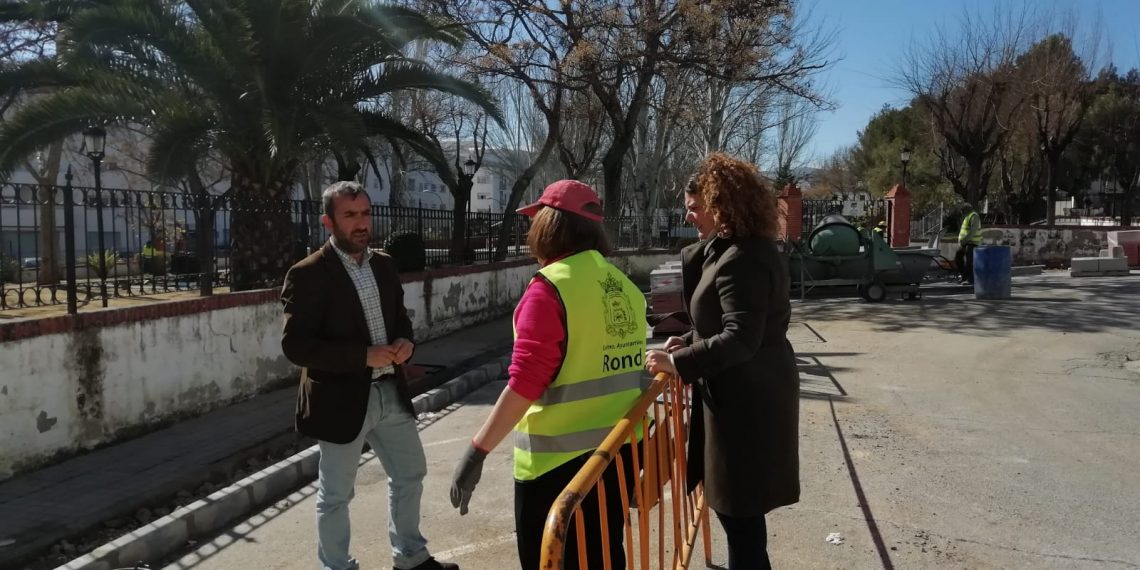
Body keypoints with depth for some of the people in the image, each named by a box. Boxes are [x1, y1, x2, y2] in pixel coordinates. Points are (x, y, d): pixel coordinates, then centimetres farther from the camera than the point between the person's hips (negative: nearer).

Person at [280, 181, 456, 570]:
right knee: (336, 494, 10)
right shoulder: (307, 275, -14)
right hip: (341, 399, -7)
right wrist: (363, 356, -23)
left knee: (411, 473, 19)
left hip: (391, 392, 7)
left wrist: (406, 341, -6)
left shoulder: (384, 264, 6)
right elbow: (295, 346, -19)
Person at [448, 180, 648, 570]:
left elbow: (525, 383, -20)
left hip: (560, 454, -7)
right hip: (618, 447, 7)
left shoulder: (550, 287, -15)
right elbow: (618, 367, 11)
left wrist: (478, 450, -16)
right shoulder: (623, 286, 5)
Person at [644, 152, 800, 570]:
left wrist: (678, 362, -26)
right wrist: (690, 343, 7)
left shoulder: (741, 260, -22)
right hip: (745, 394, 11)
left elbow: (740, 338, -29)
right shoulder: (730, 249, 11)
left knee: (740, 516, 2)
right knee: (737, 511, 21)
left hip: (746, 401, -11)